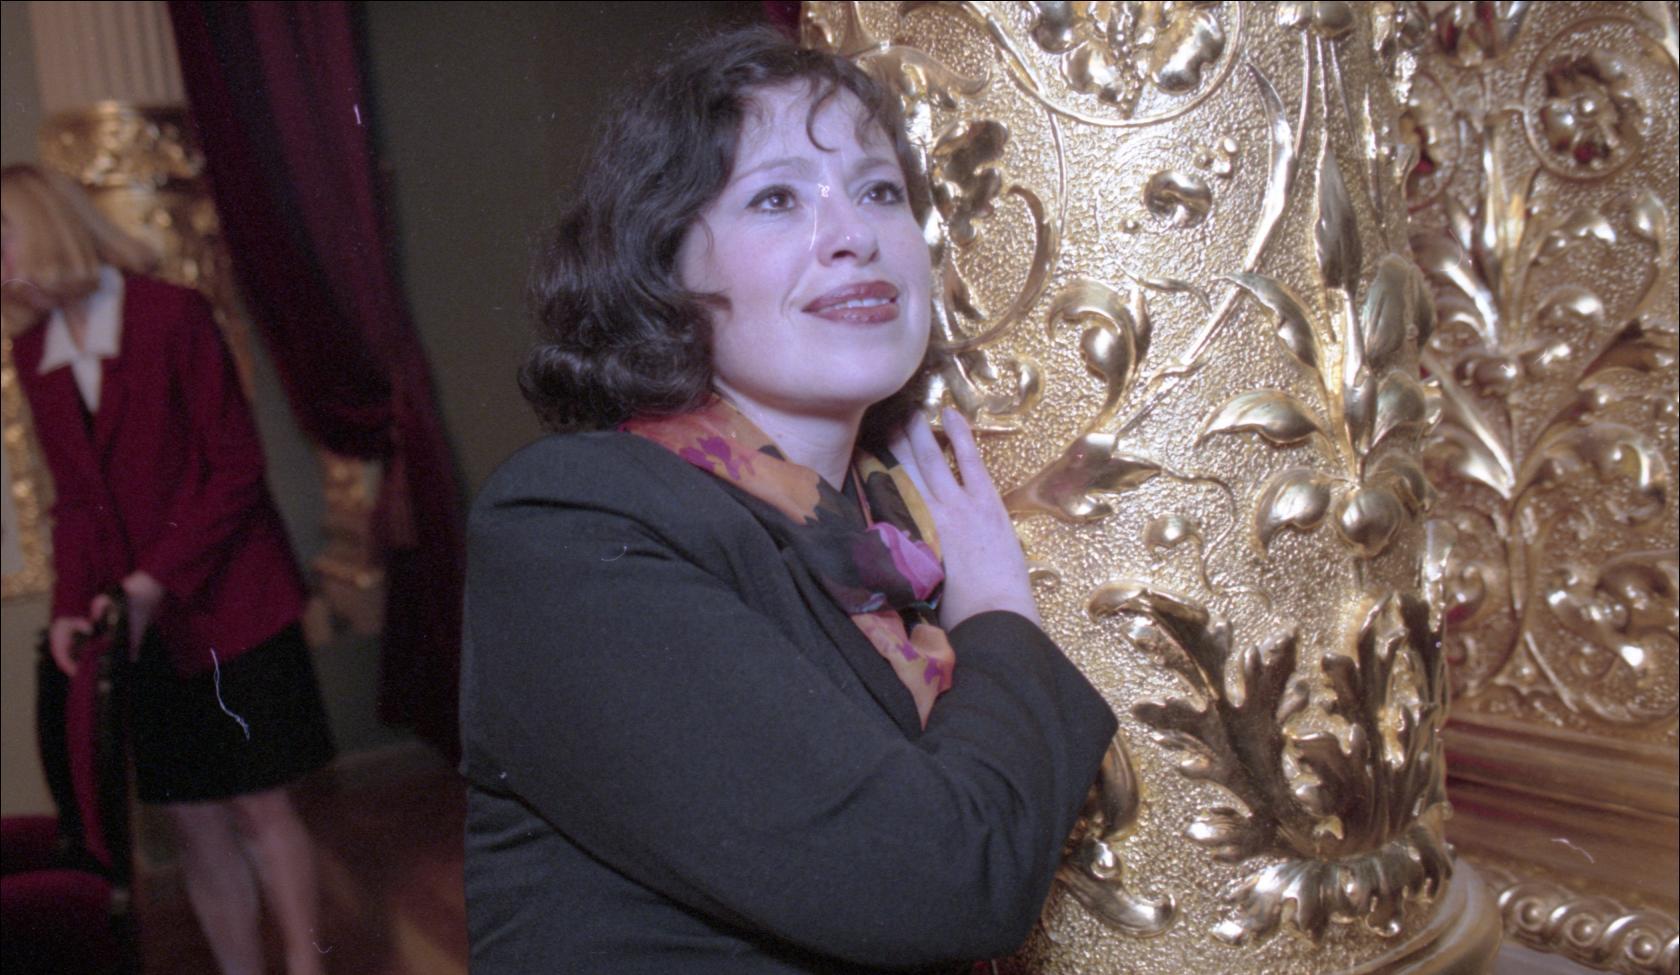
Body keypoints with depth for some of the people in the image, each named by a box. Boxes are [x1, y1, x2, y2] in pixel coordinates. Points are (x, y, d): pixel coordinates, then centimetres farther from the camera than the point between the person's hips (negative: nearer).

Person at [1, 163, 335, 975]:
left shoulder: (170, 315, -11)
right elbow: (74, 499, 12)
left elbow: (236, 466, -12)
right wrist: (71, 605, -3)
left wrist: (154, 583, -17)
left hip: (229, 604, -5)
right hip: (141, 630, 5)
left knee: (257, 806, 1)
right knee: (195, 822, 9)